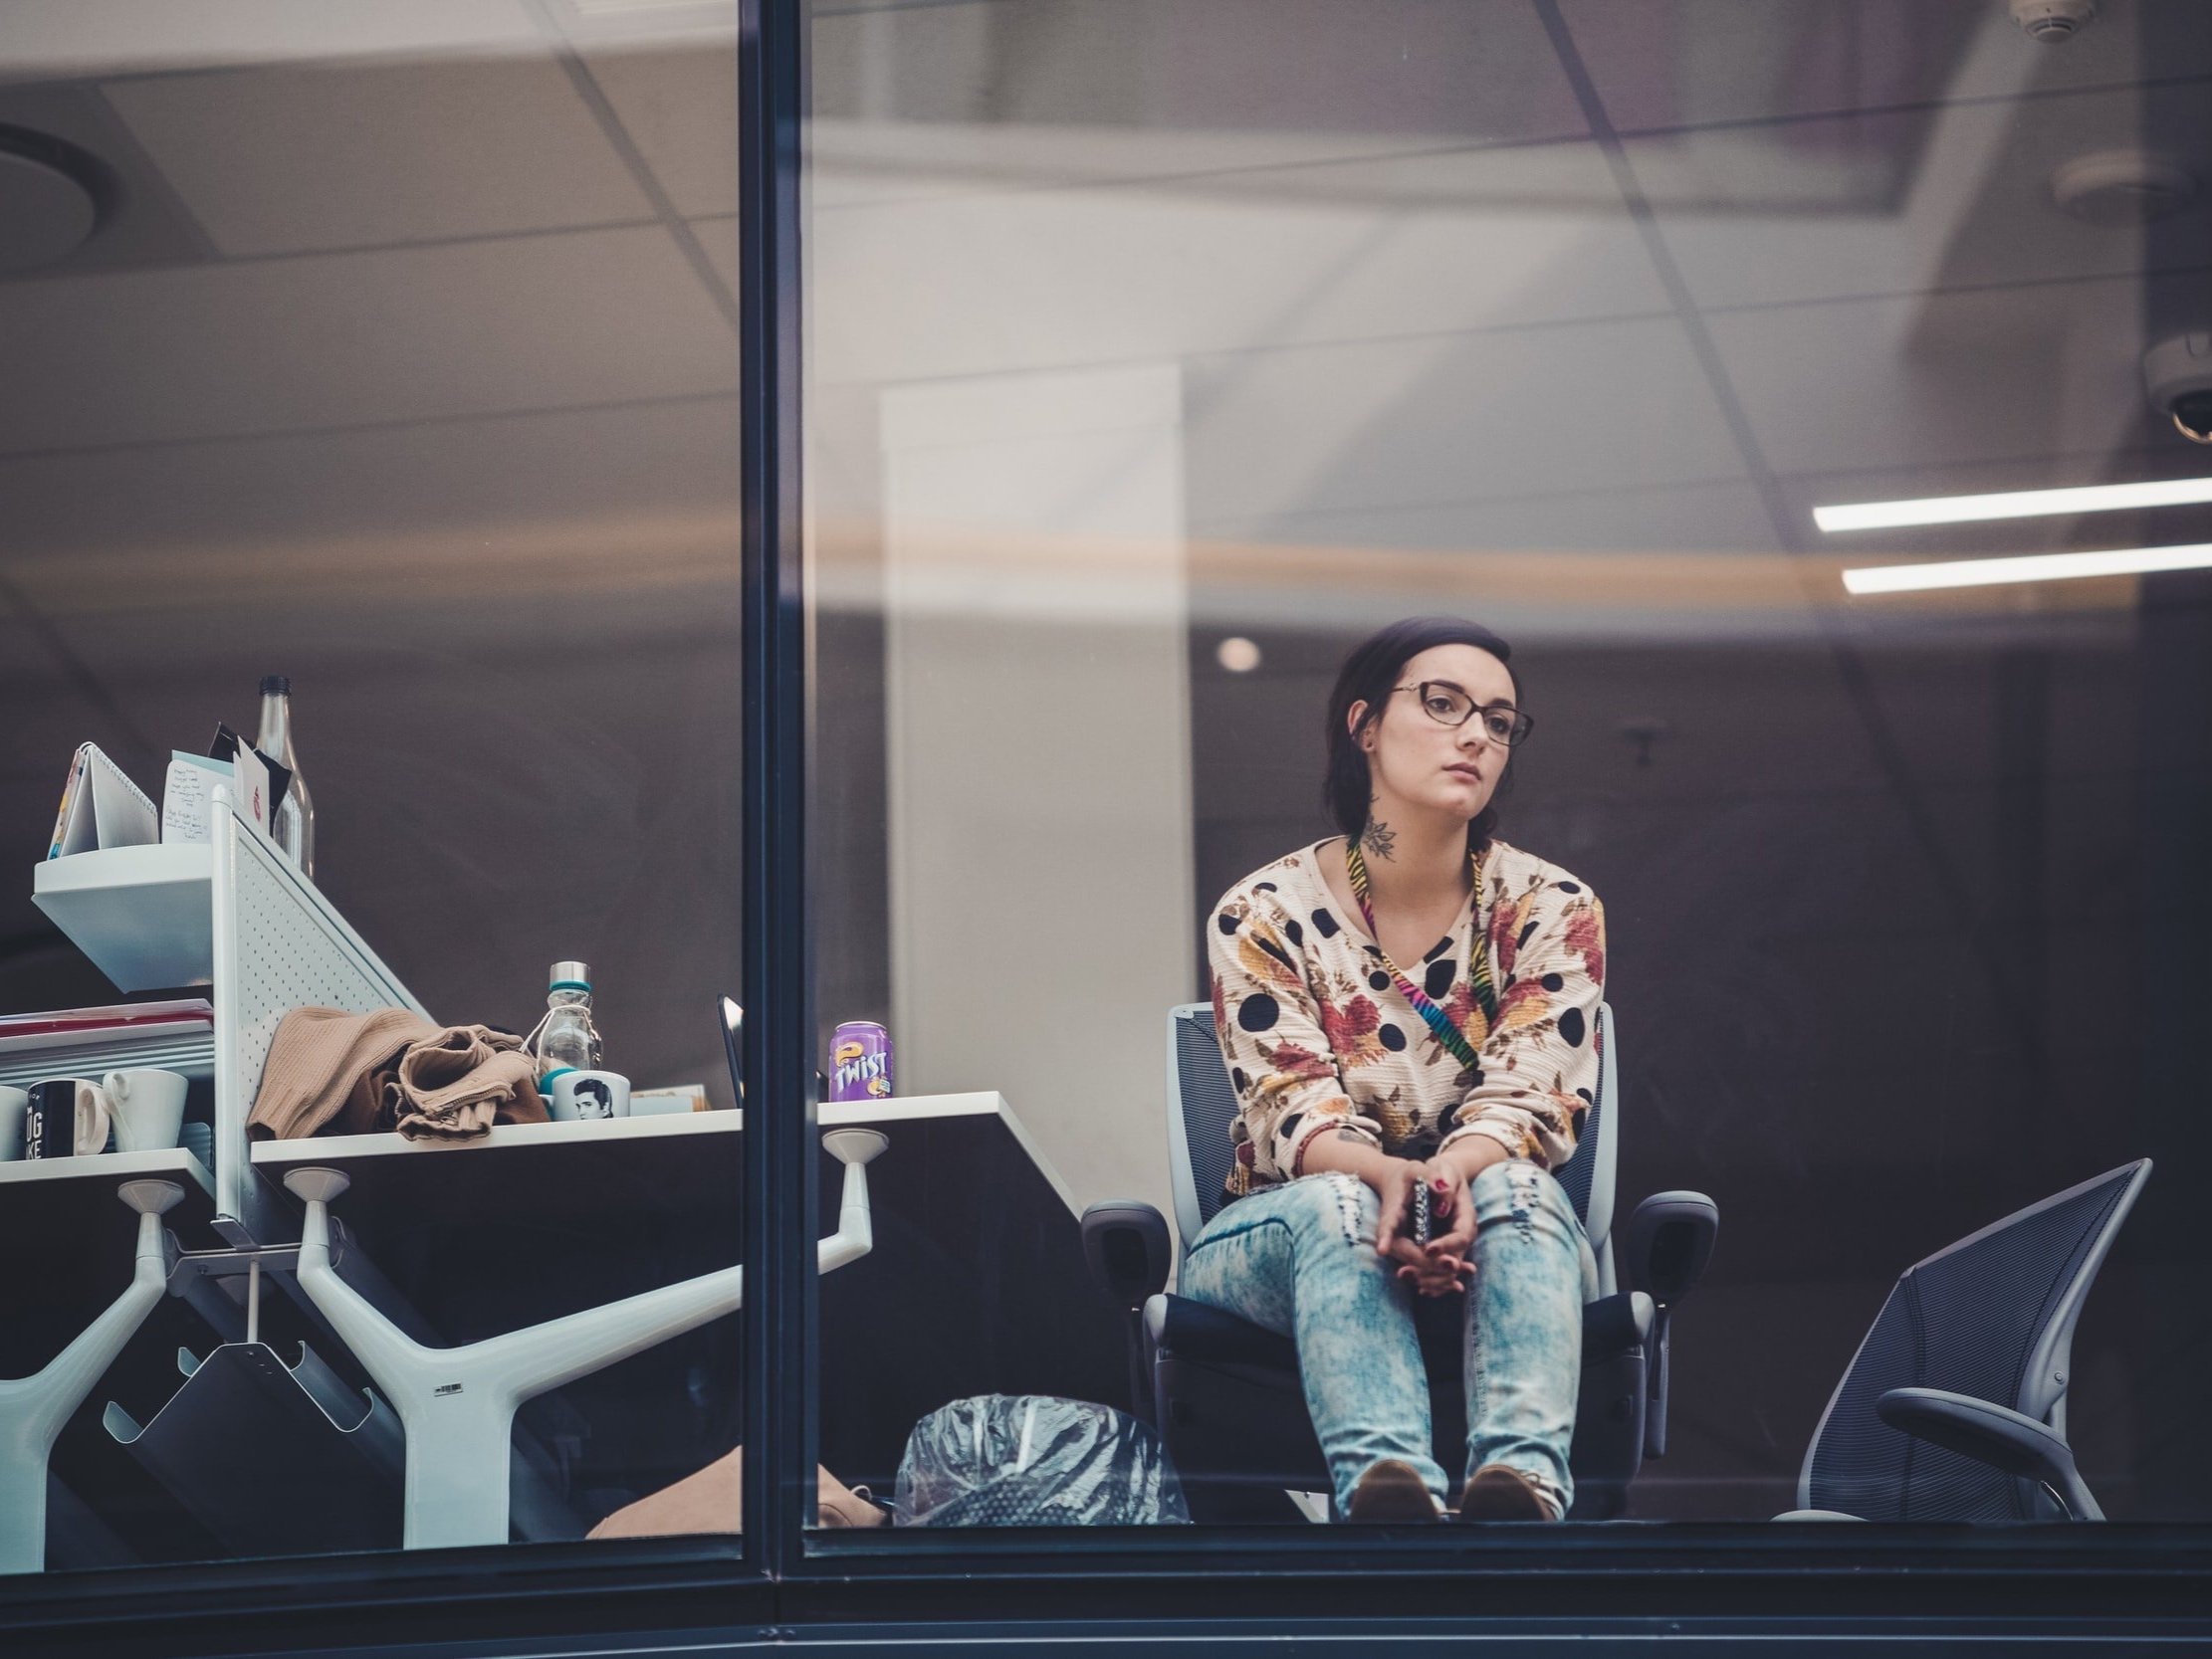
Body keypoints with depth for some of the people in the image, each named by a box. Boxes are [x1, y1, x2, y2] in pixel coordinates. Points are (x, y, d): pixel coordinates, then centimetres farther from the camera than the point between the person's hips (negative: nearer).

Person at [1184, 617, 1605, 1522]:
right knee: (1334, 1206, -35)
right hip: (1284, 1238, 0)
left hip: (1497, 1233, 1)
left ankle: (1525, 1478, -62)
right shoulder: (1265, 915, -3)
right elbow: (1295, 1110, -14)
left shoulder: (1552, 911, 0)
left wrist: (1456, 1174, -36)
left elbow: (1528, 1100, -12)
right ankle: (1385, 1478, -64)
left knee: (1516, 1187, -34)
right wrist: (1385, 1175, -38)